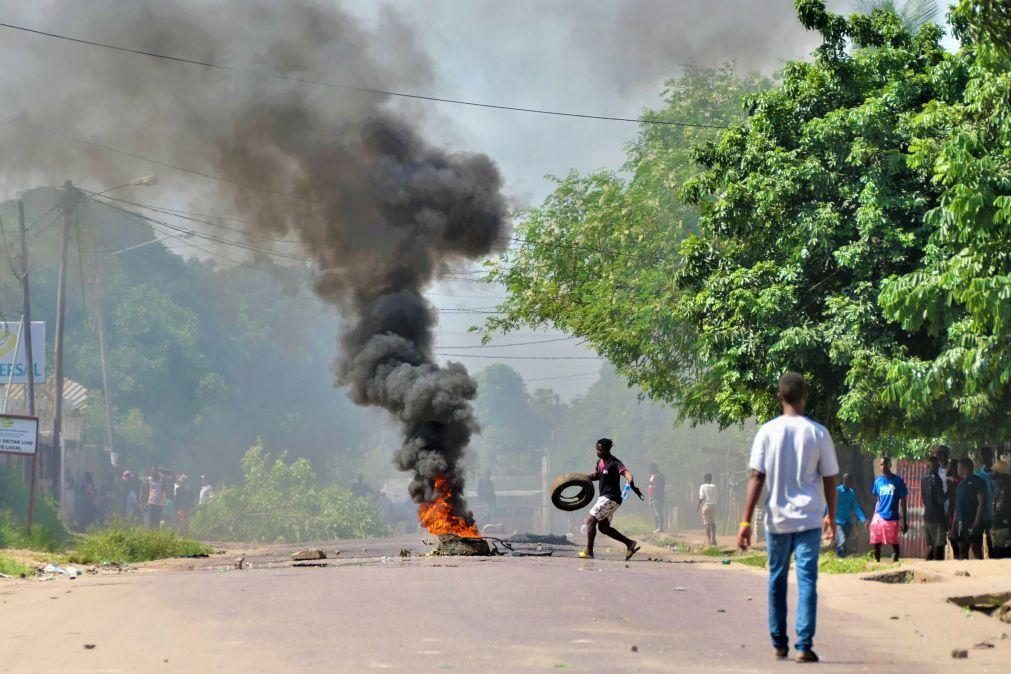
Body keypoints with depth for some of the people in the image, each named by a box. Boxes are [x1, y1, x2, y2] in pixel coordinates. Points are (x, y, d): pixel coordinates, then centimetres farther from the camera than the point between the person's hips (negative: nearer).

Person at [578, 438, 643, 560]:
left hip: (610, 498, -10)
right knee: (603, 527, 12)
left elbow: (626, 472, -32)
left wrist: (631, 484, -53)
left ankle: (588, 551, -11)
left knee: (590, 521, -12)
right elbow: (596, 475, 30)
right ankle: (629, 543, 15)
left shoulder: (614, 463, -15)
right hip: (604, 497, 10)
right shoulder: (600, 461, 11)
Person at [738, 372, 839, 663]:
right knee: (807, 580, -2)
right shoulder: (818, 433, -2)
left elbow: (756, 478, -7)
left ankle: (779, 644, 21)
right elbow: (829, 479, 2)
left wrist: (745, 522, -5)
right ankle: (804, 645, -12)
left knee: (777, 580, 14)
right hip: (809, 519, -1)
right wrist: (831, 518, 15)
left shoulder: (767, 432, -3)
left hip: (777, 519, 1)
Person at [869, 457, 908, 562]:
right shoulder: (878, 481, 9)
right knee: (876, 544, 4)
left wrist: (905, 521, -3)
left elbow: (902, 502, 0)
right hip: (878, 517, 3)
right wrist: (873, 517, 8)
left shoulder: (898, 481, -2)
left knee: (894, 544, 0)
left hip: (892, 518, -3)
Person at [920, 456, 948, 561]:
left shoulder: (924, 479, 11)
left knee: (930, 545, 12)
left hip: (927, 515, 7)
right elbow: (941, 499, -14)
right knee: (938, 545, -5)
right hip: (937, 516, -7)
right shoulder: (936, 478, -12)